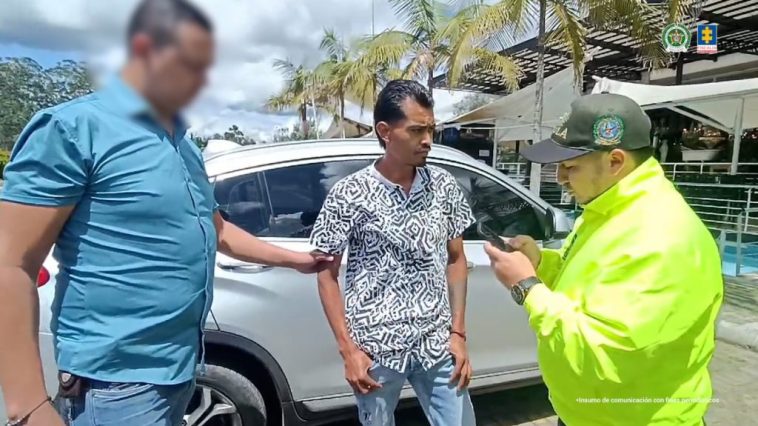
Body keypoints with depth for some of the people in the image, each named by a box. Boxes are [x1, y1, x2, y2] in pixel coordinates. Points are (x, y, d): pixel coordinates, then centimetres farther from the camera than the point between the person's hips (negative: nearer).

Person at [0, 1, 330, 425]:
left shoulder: (183, 143, 10)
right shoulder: (75, 127, -13)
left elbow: (216, 230, 21)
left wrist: (293, 259, 21)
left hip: (180, 369, 8)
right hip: (119, 383, -7)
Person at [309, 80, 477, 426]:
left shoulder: (444, 186, 1)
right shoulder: (348, 194, -10)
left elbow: (456, 260, 8)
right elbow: (327, 275, -4)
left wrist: (458, 333, 3)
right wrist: (348, 349, -8)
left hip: (437, 344, 3)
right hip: (375, 348, -2)